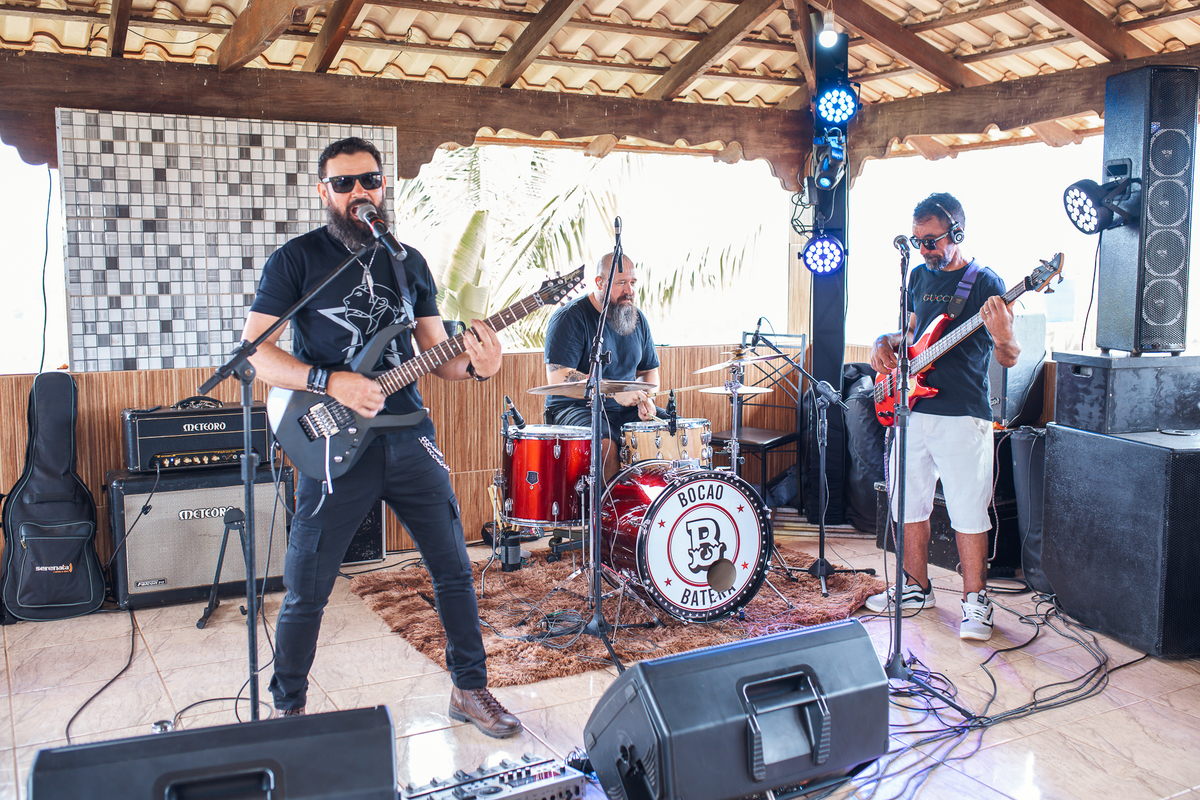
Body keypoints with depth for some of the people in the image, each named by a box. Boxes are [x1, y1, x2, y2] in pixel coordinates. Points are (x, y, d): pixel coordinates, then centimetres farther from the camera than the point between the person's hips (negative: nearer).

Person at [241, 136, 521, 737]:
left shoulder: (409, 263, 12)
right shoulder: (297, 259, -1)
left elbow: (435, 354, 13)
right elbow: (254, 349, -6)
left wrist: (475, 365, -9)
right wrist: (330, 383, -19)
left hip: (408, 438, 4)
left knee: (454, 569, 9)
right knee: (306, 591, 3)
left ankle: (470, 688, 26)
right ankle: (288, 709, 24)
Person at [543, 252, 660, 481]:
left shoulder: (637, 318, 10)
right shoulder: (570, 317, -12)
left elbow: (649, 369, 20)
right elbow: (557, 377, -21)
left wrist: (644, 398, -3)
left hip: (626, 410, 6)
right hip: (575, 407, -6)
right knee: (606, 445, -35)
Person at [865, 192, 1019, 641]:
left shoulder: (984, 283, -7)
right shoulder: (919, 276, 12)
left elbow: (1009, 359, -10)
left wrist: (1000, 337, -32)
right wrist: (886, 342, 5)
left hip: (962, 418, -6)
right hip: (912, 410, 6)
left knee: (968, 514, 0)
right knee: (909, 505, 13)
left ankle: (974, 601, 14)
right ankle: (916, 588, 29)